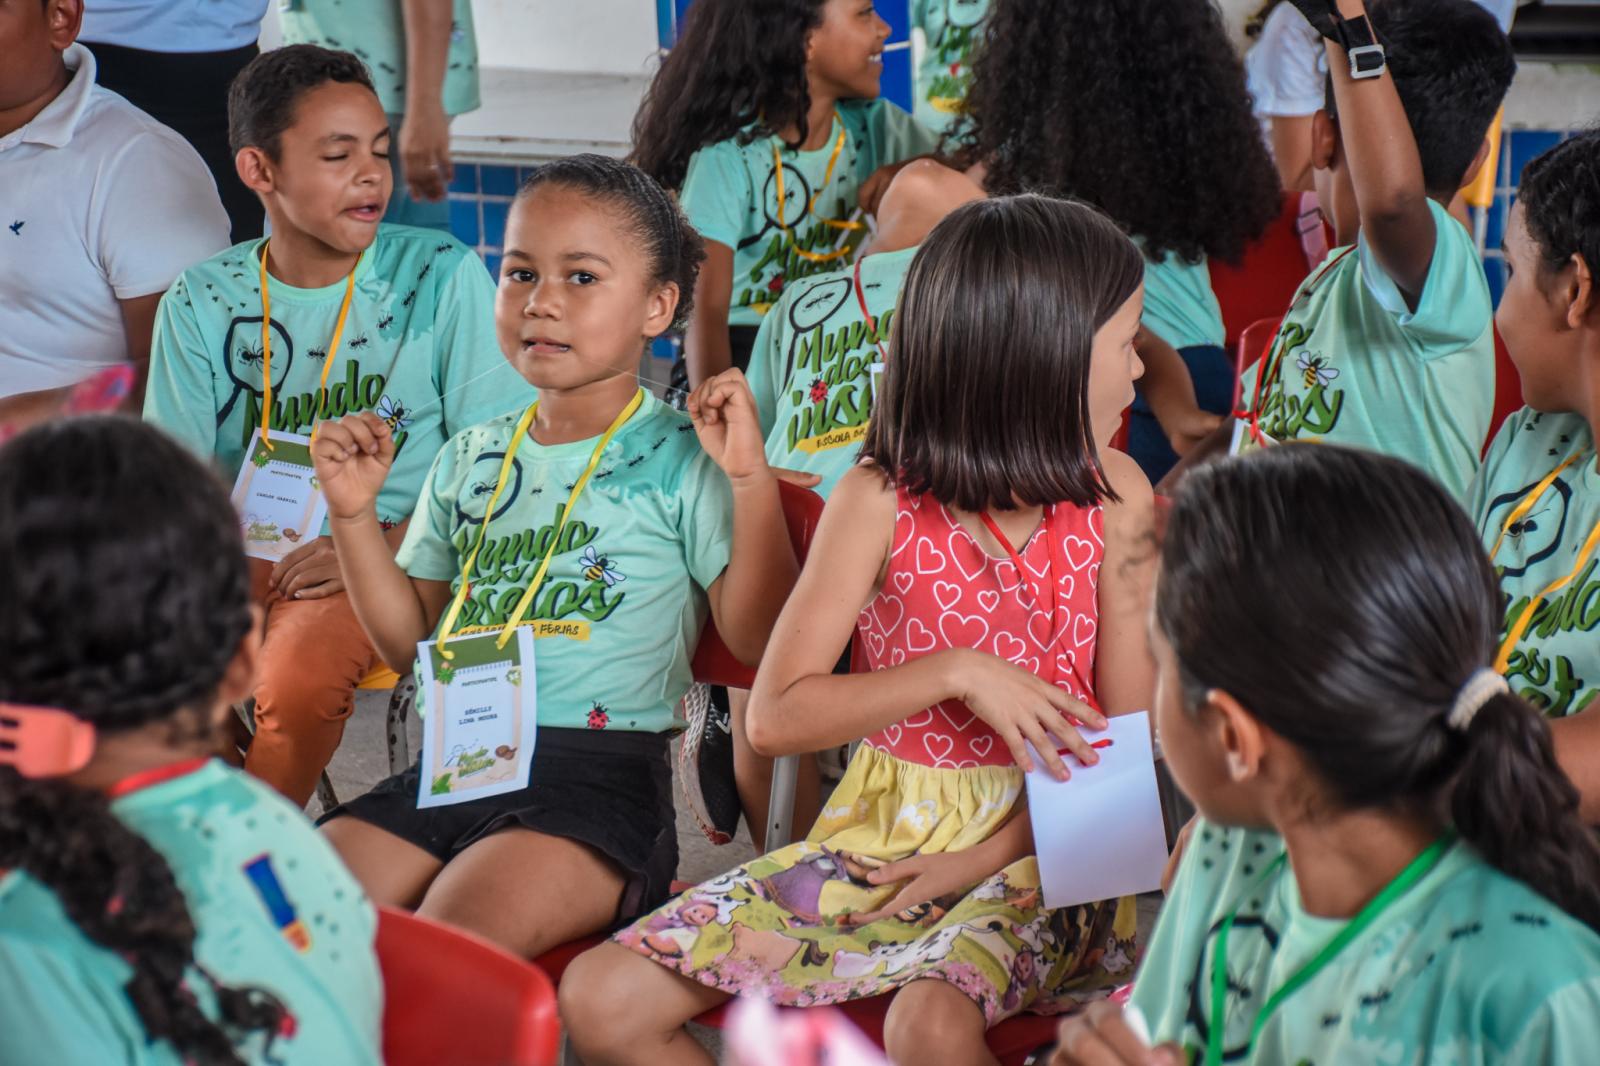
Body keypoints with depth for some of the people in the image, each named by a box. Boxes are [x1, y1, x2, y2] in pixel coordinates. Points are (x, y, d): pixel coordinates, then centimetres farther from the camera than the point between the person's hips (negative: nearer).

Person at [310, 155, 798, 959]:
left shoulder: (680, 461, 0)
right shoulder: (469, 460, 18)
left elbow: (759, 640, -7)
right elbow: (408, 639, 21)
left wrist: (753, 480, -14)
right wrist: (353, 512, 11)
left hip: (601, 778, -6)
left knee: (450, 940, -31)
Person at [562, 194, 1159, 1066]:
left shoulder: (1115, 494, -2)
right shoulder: (882, 501, -7)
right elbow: (775, 717, -12)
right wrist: (955, 673, -19)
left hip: (1042, 846, -1)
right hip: (886, 840, 1)